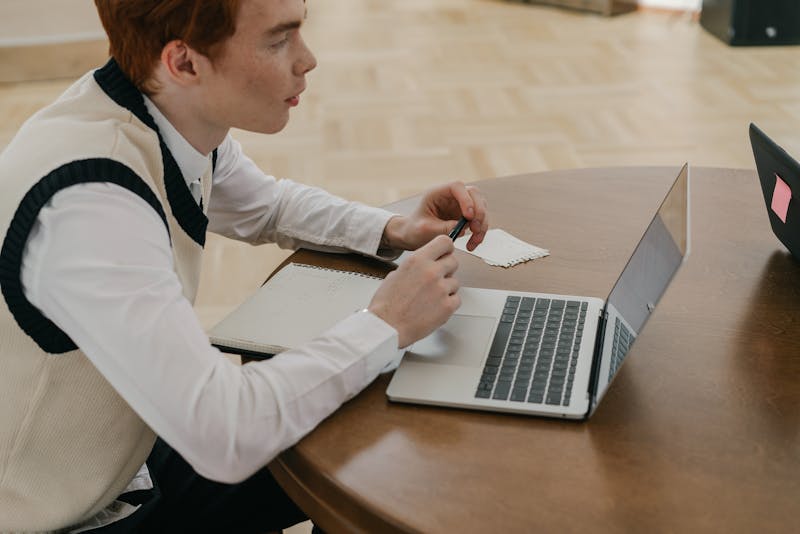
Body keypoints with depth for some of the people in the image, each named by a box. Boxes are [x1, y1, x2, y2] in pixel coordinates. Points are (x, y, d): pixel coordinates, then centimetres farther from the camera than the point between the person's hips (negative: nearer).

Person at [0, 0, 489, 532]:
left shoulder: (187, 117, -8)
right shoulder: (85, 200, -34)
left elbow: (269, 205, 14)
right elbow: (224, 436, -37)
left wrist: (394, 231, -3)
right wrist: (386, 324, -24)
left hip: (136, 460, 8)